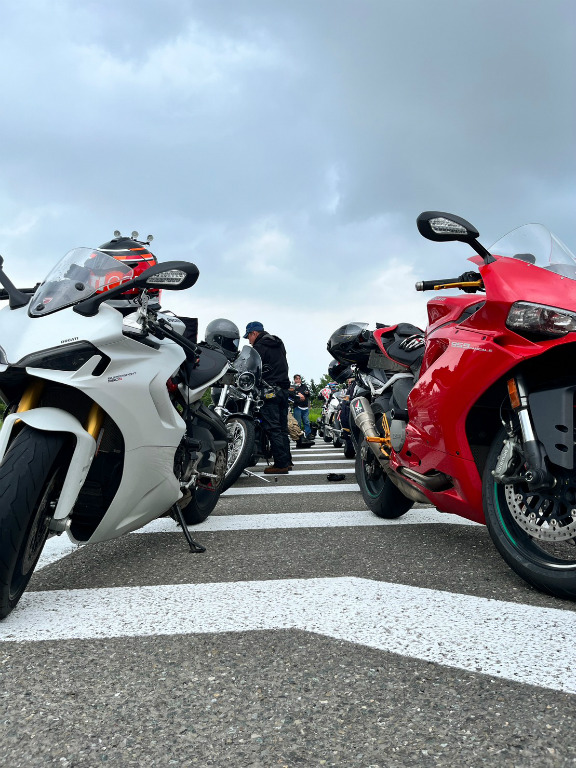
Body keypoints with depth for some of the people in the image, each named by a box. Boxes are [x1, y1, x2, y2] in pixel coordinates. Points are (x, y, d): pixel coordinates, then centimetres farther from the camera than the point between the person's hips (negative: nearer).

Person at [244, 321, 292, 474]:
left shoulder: (260, 347, -7)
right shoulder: (279, 344, 19)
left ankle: (280, 463, -8)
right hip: (284, 388, 9)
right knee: (282, 427, 12)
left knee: (273, 428, -7)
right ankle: (287, 461, 15)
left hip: (269, 391, -9)